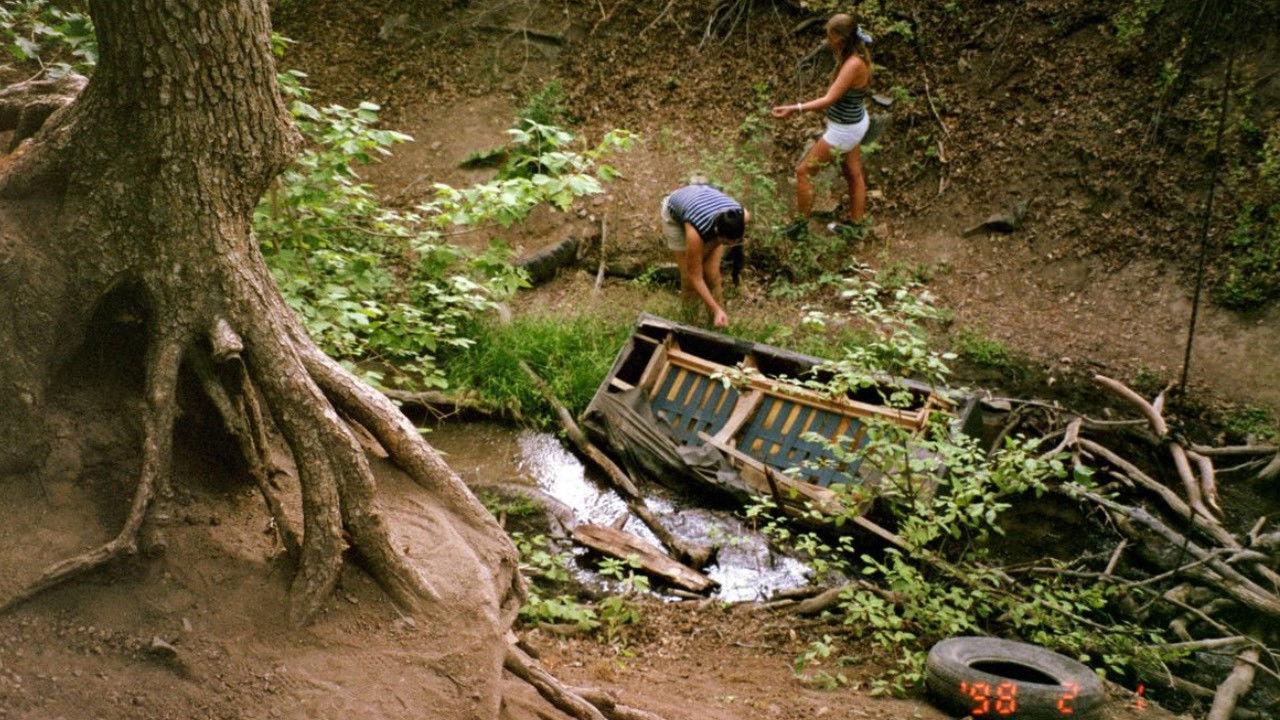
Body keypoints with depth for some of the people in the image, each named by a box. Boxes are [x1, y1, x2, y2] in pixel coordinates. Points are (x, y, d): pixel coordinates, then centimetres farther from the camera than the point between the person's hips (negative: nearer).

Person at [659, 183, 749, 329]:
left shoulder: (743, 216, -35)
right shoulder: (695, 234, -46)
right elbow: (695, 277, -31)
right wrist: (717, 310, -31)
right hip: (674, 214, -3)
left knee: (712, 273, -6)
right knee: (688, 274, -6)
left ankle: (717, 323, 15)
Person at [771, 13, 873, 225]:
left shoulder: (853, 65, -31)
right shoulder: (858, 55, -4)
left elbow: (829, 100, -33)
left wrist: (795, 108, -37)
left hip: (843, 129, -9)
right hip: (854, 123, 9)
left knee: (803, 171, 3)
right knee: (854, 174, 21)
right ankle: (855, 224, 36)